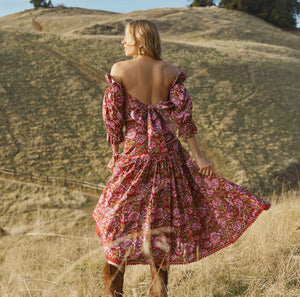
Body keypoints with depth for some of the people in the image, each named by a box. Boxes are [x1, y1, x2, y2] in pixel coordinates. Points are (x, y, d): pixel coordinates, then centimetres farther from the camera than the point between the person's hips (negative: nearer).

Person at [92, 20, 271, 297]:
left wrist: (115, 154, 6)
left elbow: (113, 115, -4)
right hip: (167, 149, 3)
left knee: (120, 215, 8)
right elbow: (182, 114, -3)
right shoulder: (171, 72, 1)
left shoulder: (119, 70, -6)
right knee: (162, 216, 13)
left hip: (134, 149, -2)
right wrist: (198, 155, 0)